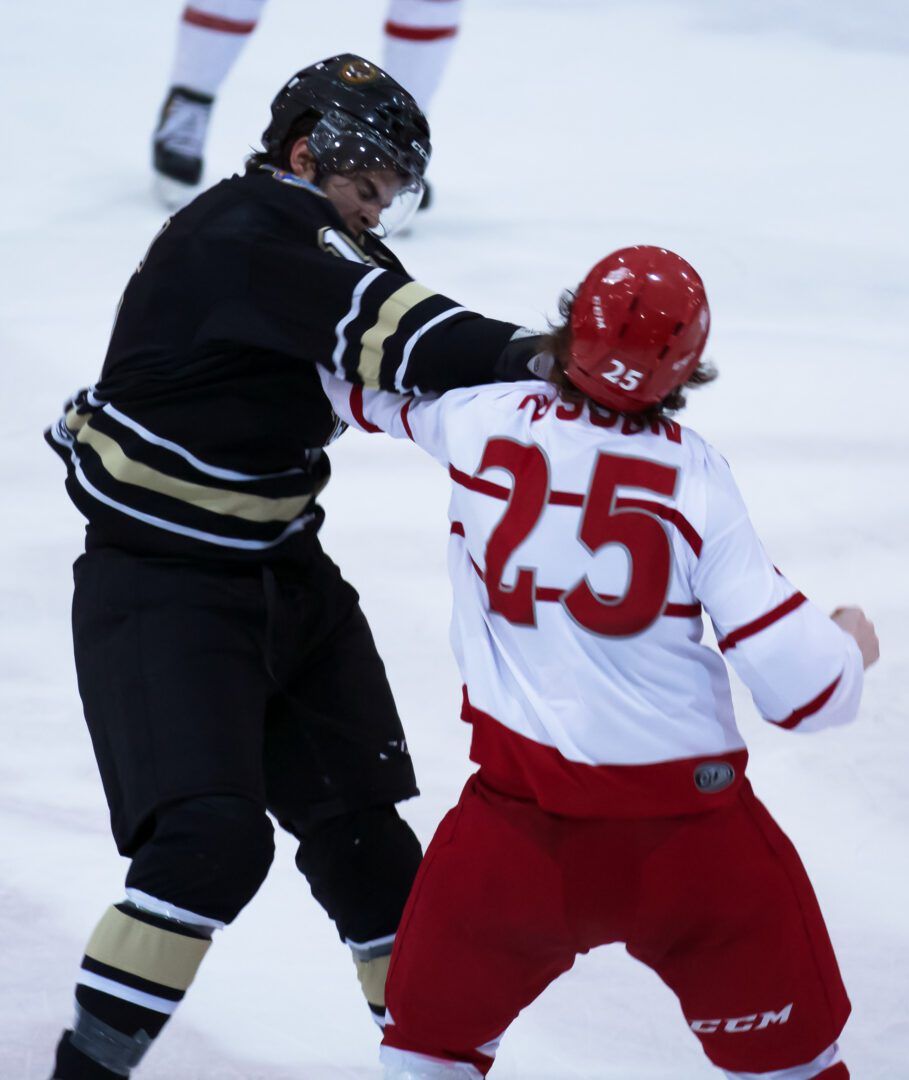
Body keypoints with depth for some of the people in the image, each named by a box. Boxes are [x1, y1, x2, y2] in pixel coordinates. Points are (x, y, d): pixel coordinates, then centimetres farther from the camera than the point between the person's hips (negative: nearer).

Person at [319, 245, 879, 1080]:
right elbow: (800, 681, -10)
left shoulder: (482, 421, -3)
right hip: (690, 825, -1)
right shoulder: (697, 477, -8)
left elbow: (369, 388, 20)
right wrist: (851, 648, 14)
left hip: (523, 818, 1)